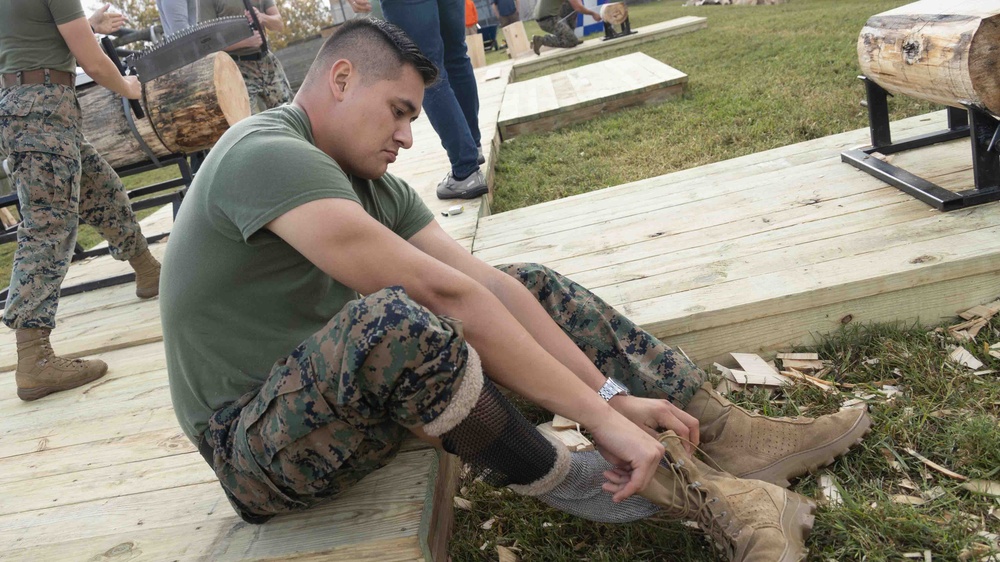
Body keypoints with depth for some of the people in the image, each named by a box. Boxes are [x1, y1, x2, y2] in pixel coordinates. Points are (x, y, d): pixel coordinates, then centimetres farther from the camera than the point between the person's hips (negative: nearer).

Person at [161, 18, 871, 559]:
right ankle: (567, 481, -16)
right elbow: (436, 291, -31)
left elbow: (486, 283, -6)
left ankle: (734, 434, -2)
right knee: (393, 319, -39)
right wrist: (601, 416, -29)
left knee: (532, 286, 0)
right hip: (258, 449, -8)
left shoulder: (377, 187, 5)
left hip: (358, 391, 8)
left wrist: (617, 395, -13)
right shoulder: (265, 155, -23)